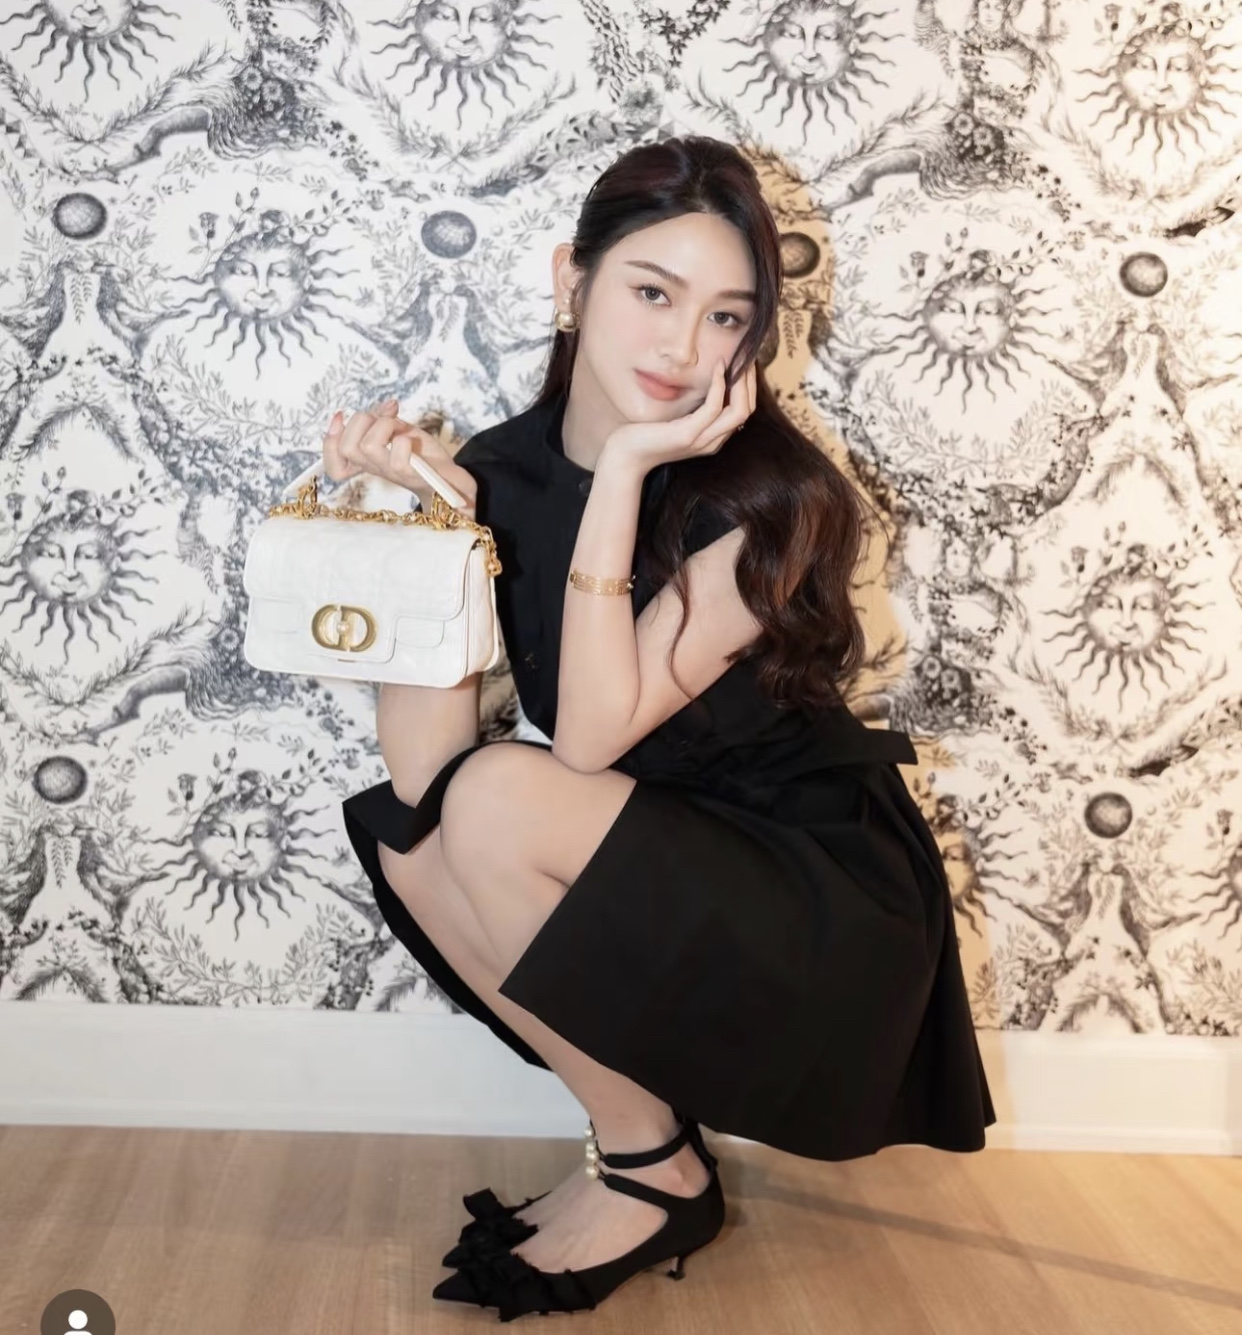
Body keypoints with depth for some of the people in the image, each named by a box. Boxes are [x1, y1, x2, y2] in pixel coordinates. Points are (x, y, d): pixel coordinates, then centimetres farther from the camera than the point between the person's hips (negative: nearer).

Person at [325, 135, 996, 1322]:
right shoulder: (500, 469, -6)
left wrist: (624, 473, -29)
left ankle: (652, 1171, -4)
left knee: (502, 803, -26)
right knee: (403, 836, -14)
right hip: (653, 892, 6)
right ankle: (641, 1125, 0)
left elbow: (590, 741, -27)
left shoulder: (768, 496, -20)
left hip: (828, 911, -5)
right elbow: (422, 771, -14)